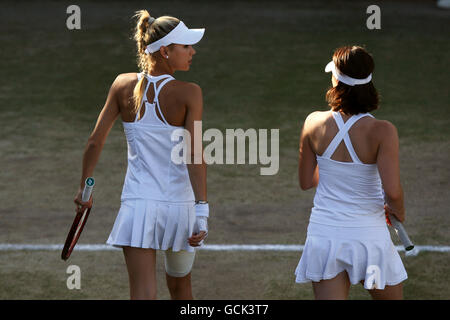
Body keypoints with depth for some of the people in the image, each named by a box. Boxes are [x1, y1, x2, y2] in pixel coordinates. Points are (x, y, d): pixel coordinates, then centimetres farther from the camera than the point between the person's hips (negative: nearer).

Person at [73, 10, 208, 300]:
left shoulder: (123, 85, 0)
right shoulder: (189, 93, -10)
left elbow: (95, 142, 4)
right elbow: (194, 154, -17)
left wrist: (85, 188, 17)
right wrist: (202, 209, -20)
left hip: (137, 203, 1)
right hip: (179, 206, -1)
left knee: (143, 294, -5)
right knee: (180, 286, 23)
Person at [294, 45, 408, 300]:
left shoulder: (314, 124, -6)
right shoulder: (382, 132, -16)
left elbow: (306, 182, 6)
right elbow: (393, 191, -23)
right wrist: (398, 211, -1)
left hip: (323, 233, 2)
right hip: (369, 236, -2)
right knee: (392, 297, 22)